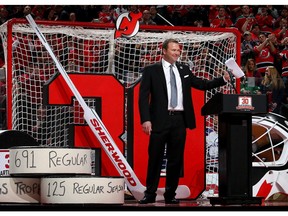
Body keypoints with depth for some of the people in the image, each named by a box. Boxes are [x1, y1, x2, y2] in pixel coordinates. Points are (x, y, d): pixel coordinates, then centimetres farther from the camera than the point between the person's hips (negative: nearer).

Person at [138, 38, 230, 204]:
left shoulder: (184, 69, 15)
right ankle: (150, 194, 9)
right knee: (155, 158, 1)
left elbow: (202, 85, 17)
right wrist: (145, 119, -13)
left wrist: (223, 79, 5)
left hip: (179, 120, 4)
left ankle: (171, 194, 14)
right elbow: (144, 97, -3)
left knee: (176, 159, 6)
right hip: (160, 120, -4)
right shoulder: (151, 71, 2)